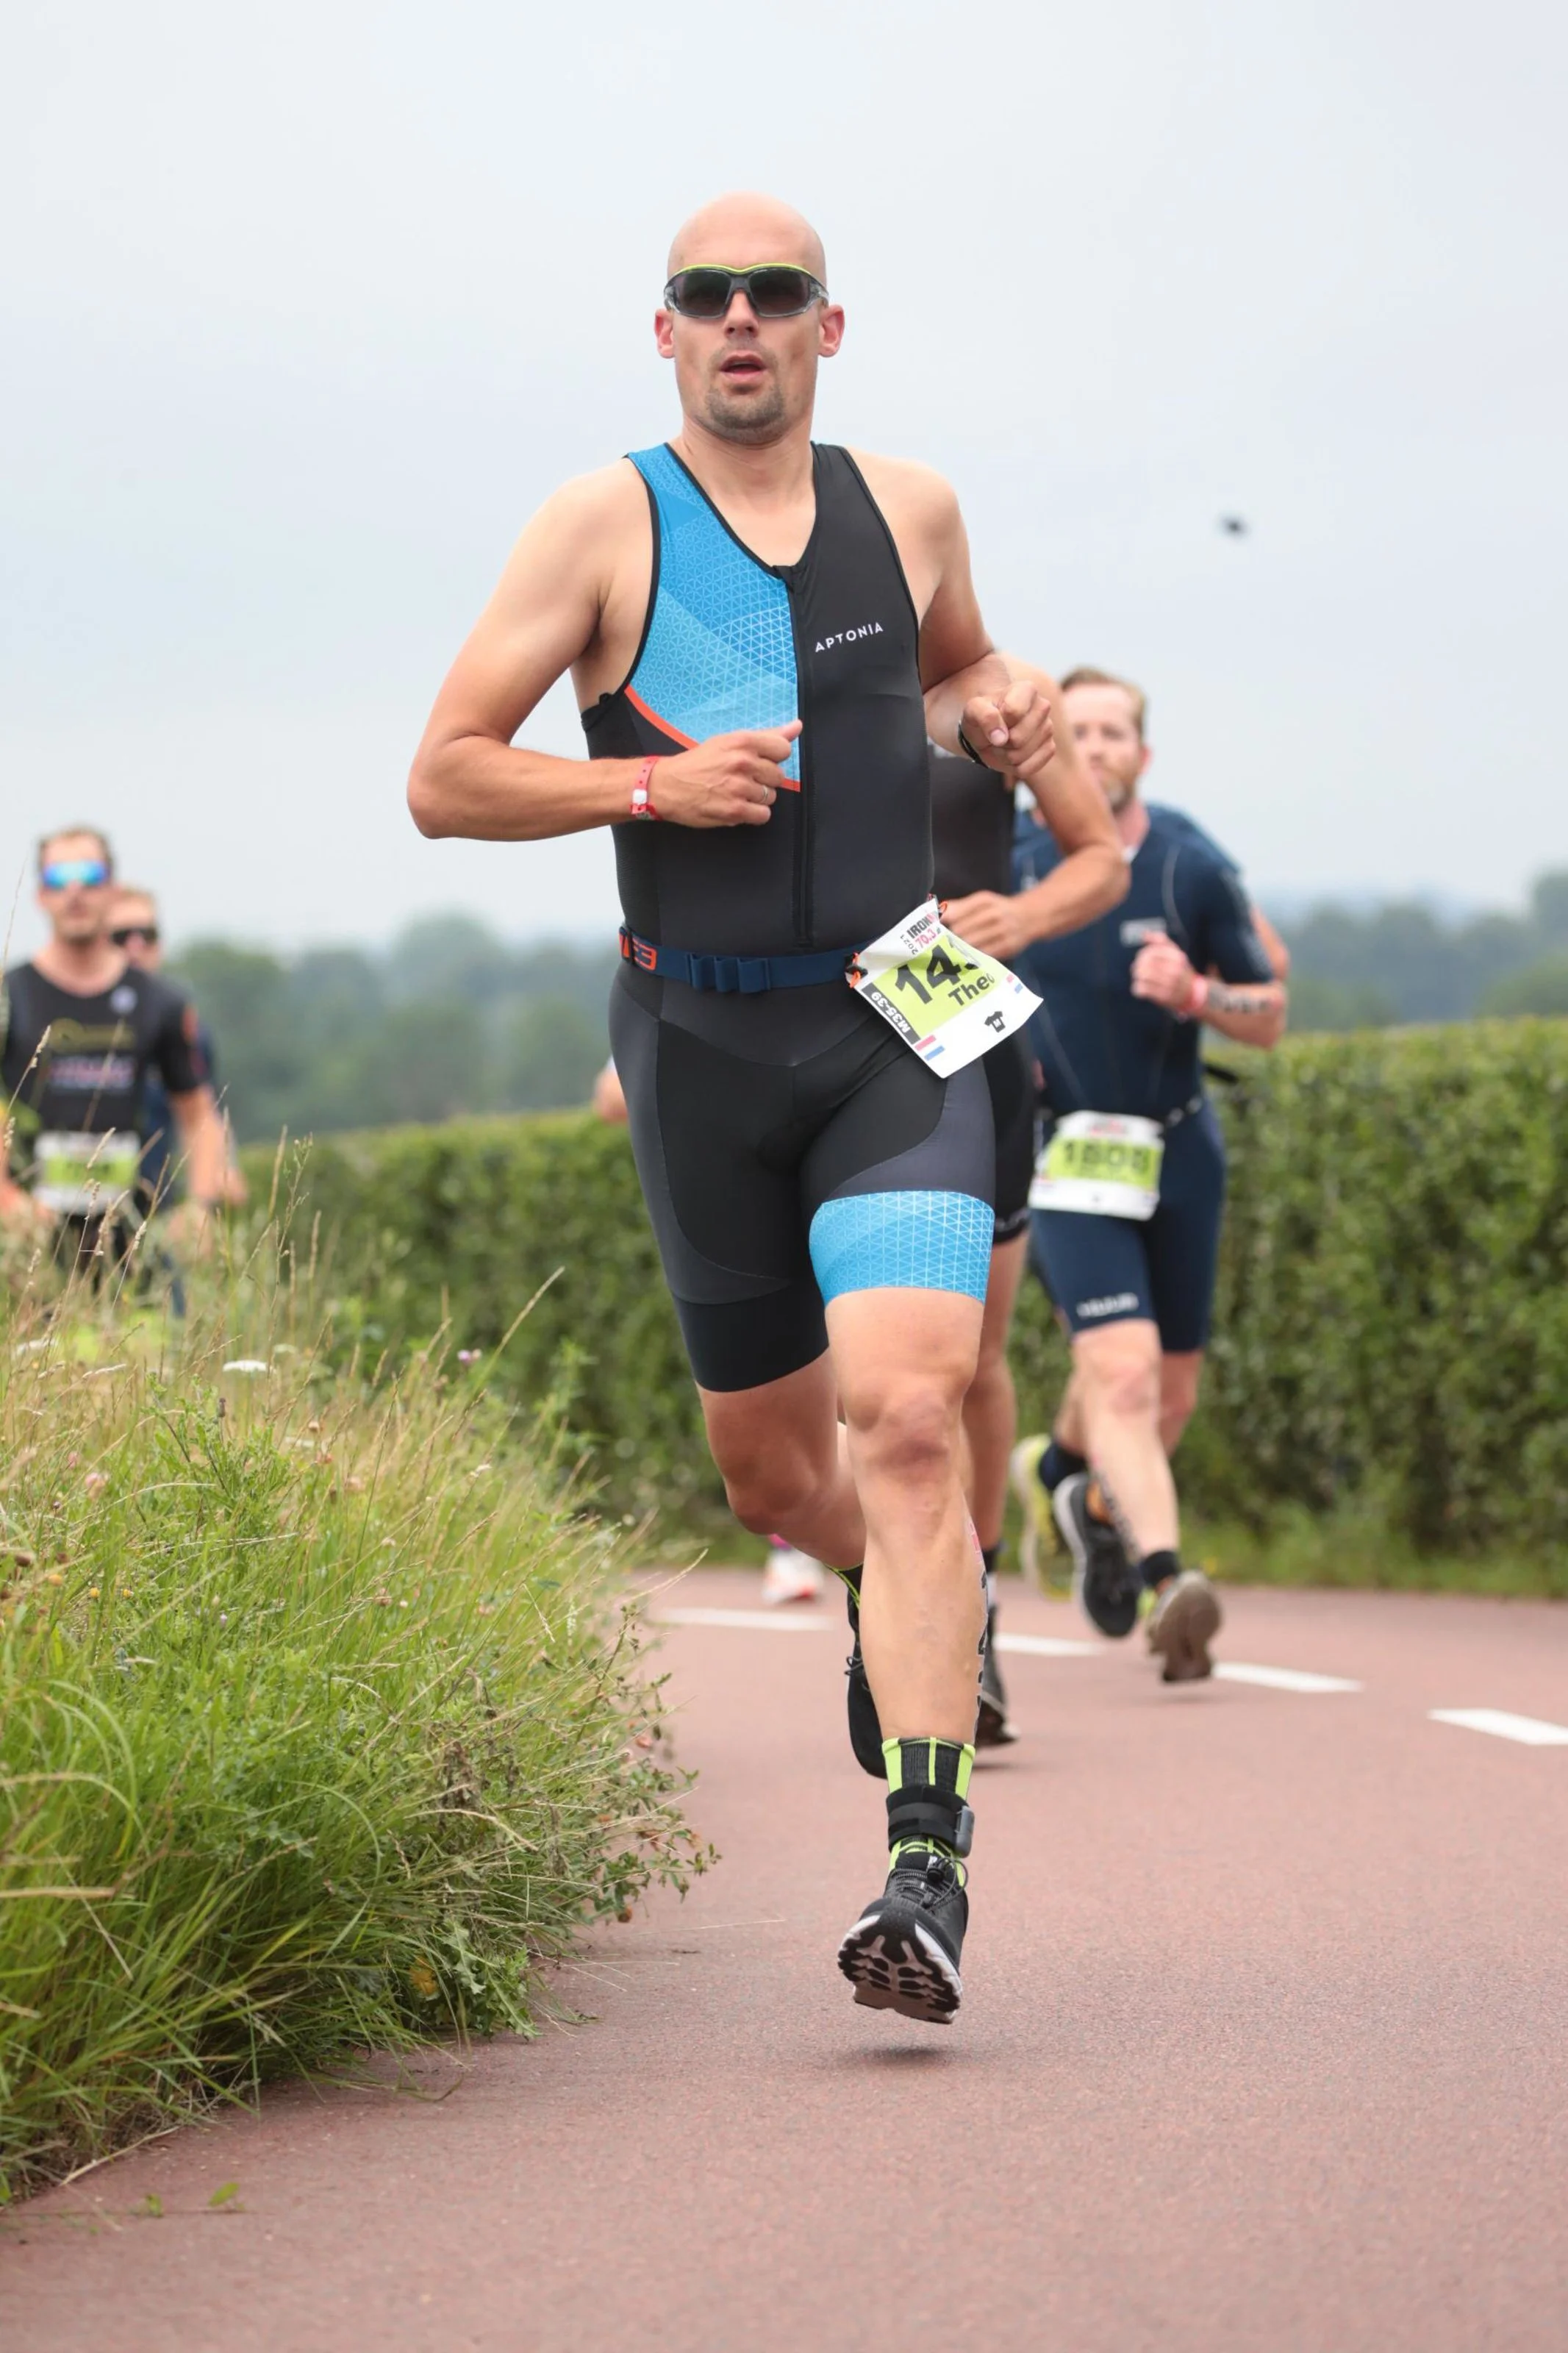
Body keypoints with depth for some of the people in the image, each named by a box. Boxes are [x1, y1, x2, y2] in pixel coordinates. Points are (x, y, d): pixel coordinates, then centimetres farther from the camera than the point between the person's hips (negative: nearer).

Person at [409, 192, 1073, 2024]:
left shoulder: (908, 509, 7)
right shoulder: (604, 525, -1)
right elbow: (442, 779, -2)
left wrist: (992, 713, 6)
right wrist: (648, 781, -16)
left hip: (897, 1024, 0)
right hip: (702, 1036, 0)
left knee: (908, 1421, -20)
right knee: (772, 1475, 11)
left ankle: (927, 1862, -20)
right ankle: (920, 1595, 48)